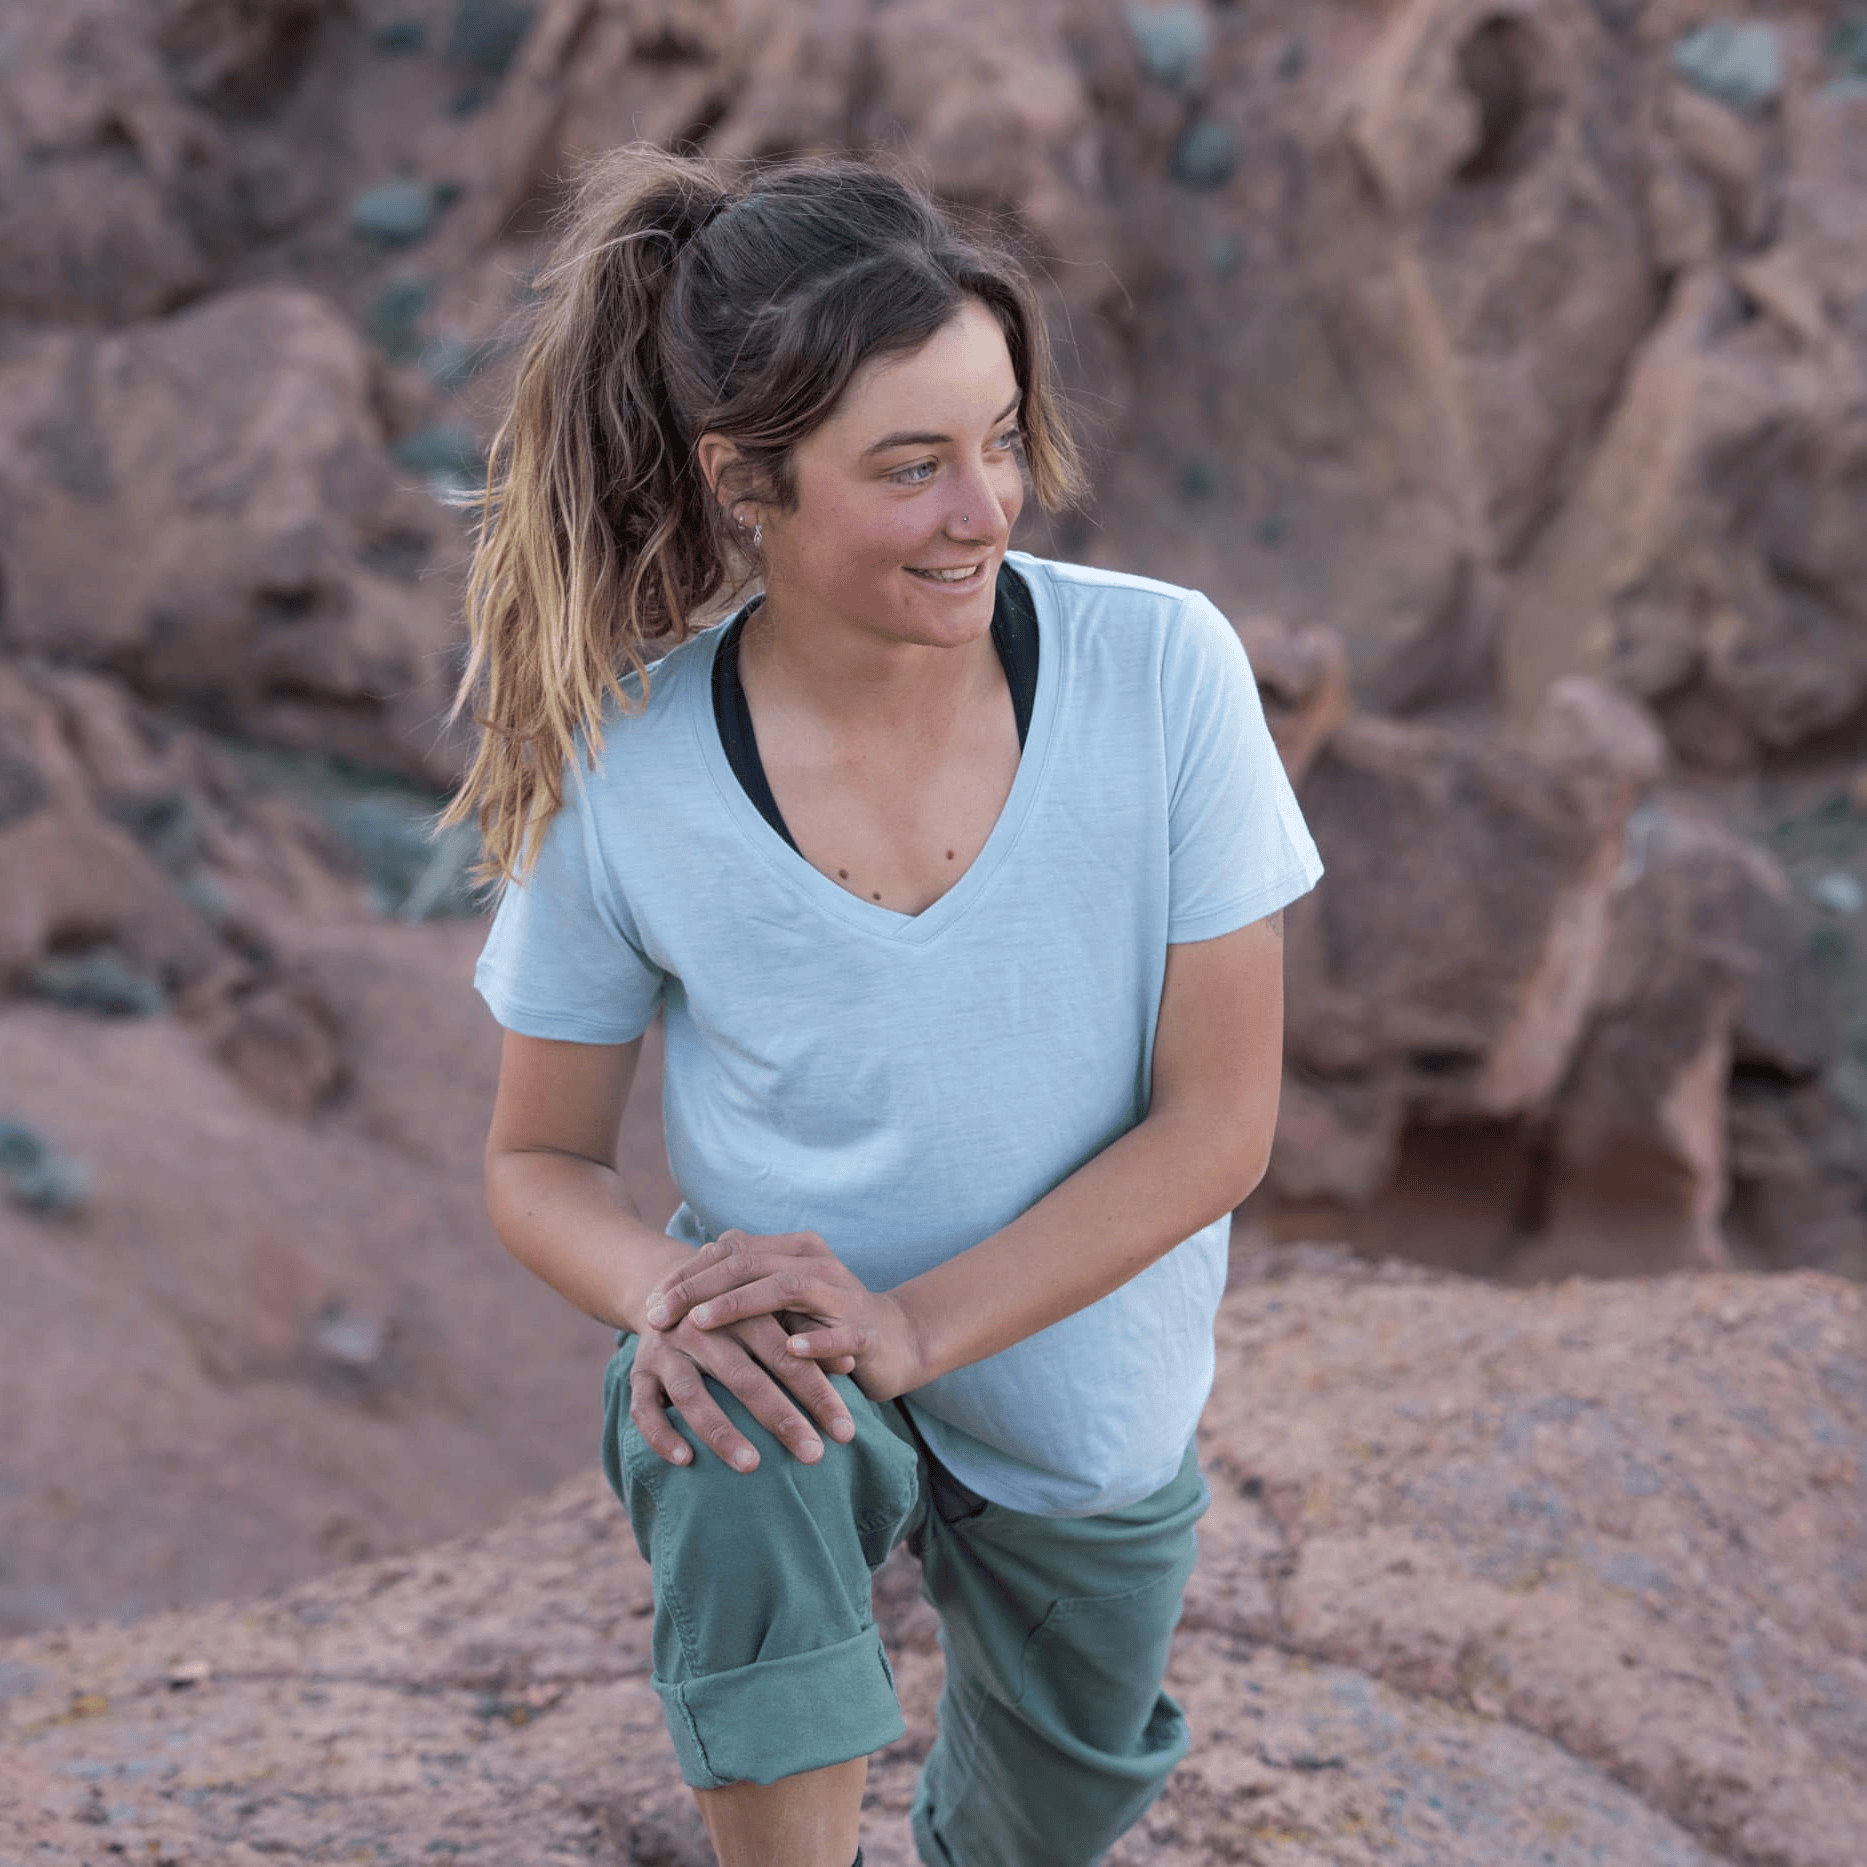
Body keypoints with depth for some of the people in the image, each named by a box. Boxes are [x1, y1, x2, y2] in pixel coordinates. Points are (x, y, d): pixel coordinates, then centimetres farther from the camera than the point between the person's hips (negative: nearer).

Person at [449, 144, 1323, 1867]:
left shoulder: (1162, 670, -22)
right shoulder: (629, 780, -21)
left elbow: (1221, 1116, -18)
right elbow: (541, 1161, -7)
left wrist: (913, 1323, -30)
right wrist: (667, 1293, -30)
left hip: (1083, 1380, 2)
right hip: (801, 1372, -2)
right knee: (738, 1465, -38)